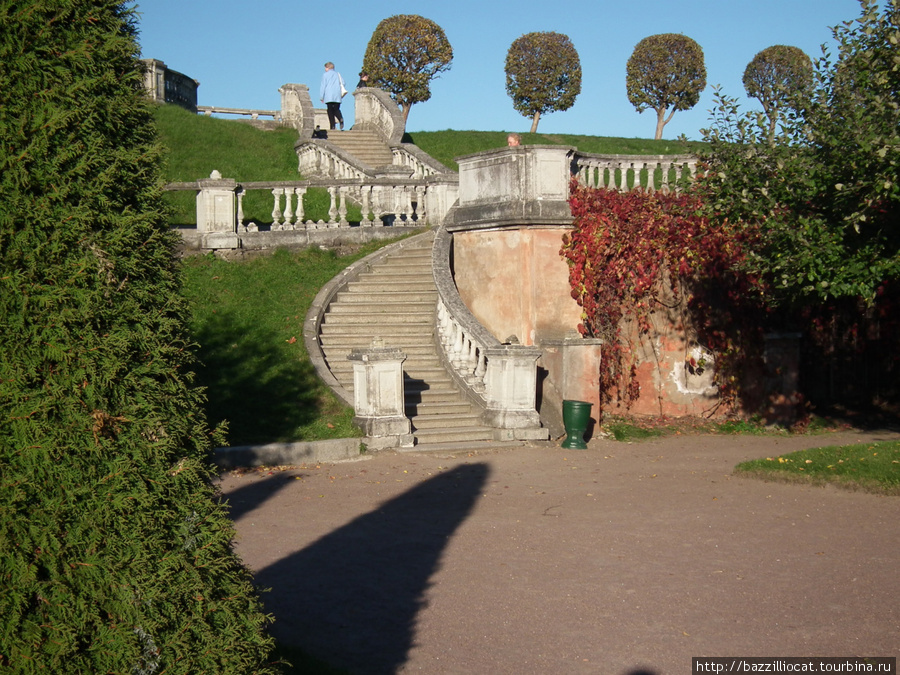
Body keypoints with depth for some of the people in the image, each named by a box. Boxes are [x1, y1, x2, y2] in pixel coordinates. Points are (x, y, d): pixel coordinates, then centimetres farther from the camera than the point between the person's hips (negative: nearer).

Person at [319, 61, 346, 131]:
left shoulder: (325, 74, 5)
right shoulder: (338, 74, 16)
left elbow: (323, 85, 2)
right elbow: (342, 83, 11)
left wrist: (321, 97, 3)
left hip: (328, 96, -3)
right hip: (337, 96, 3)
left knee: (330, 110, -2)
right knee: (336, 109, 7)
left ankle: (332, 126, -11)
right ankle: (341, 118, -26)